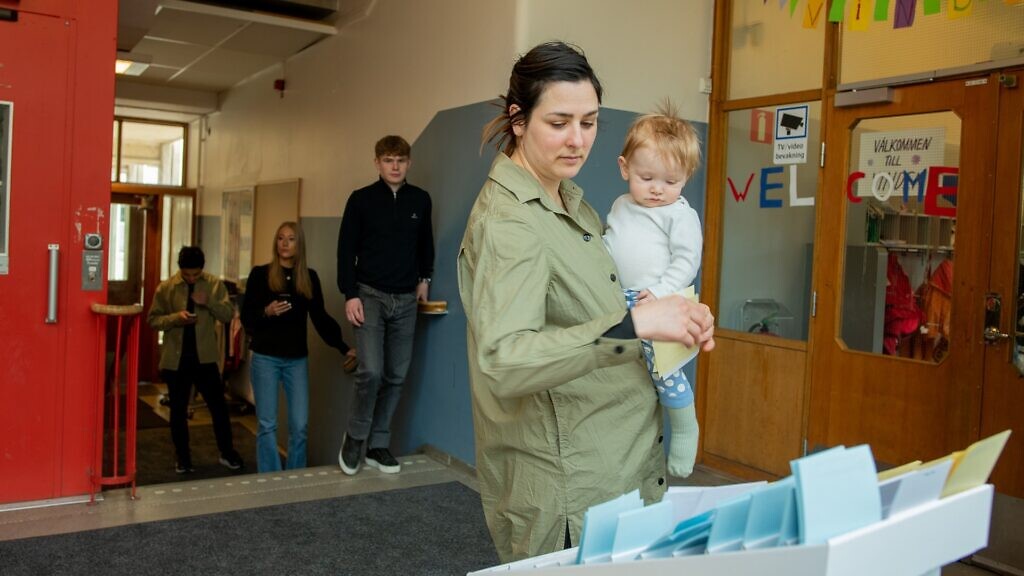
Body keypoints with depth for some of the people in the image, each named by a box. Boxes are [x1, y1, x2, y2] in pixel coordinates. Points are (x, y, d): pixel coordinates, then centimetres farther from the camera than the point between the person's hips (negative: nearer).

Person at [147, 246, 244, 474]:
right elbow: (153, 319, -1)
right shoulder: (165, 287, -3)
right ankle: (183, 457, 24)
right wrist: (176, 318, -19)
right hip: (176, 358, 0)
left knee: (218, 406, 5)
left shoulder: (214, 284, -2)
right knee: (178, 410, 10)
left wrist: (209, 302, -21)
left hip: (205, 357, 0)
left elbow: (229, 314, -4)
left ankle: (227, 453, 21)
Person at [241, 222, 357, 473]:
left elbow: (320, 317, 5)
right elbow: (246, 318, -1)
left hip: (297, 359, 2)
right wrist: (266, 312, -21)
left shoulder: (310, 277, 5)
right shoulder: (260, 274, -1)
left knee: (300, 425, 2)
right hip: (265, 358, -2)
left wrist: (344, 347, -2)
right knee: (267, 425, 2)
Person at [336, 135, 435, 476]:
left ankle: (378, 445, 18)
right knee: (371, 371, -14)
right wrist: (350, 295, -10)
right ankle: (355, 437, 9)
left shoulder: (420, 200, 6)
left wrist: (424, 278, 14)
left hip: (405, 300, 4)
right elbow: (346, 250, -3)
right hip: (369, 295, -3)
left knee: (396, 376, 5)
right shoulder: (361, 199, -3)